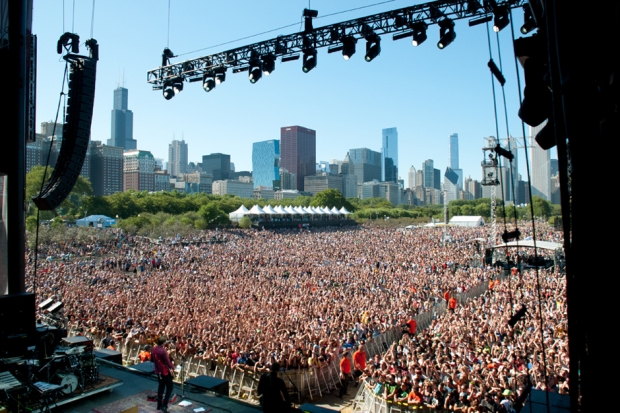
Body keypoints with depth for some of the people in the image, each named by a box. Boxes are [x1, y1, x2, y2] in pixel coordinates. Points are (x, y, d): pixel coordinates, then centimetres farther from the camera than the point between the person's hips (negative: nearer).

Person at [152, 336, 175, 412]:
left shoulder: (153, 349, -2)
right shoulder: (163, 351, -27)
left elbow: (152, 359, 13)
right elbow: (168, 361, -22)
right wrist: (172, 368, -7)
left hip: (158, 371, 8)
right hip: (165, 372, -8)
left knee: (161, 386, 21)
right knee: (169, 388, 4)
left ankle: (159, 405, 28)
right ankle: (164, 405, -2)